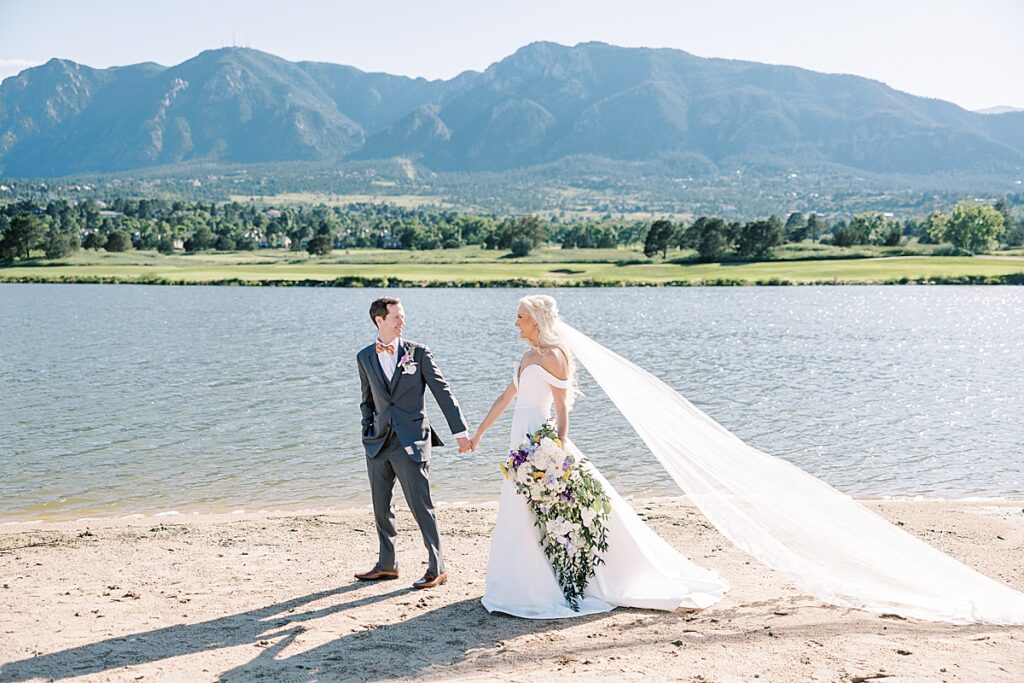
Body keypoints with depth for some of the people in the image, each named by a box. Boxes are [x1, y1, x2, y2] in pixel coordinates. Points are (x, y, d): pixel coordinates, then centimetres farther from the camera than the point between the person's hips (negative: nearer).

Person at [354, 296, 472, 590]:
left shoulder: (418, 352, -2)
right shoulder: (365, 357, 8)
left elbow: (443, 391, -2)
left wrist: (460, 431, -6)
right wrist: (368, 431, 9)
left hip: (411, 441, -4)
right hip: (378, 443, 4)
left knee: (421, 506, -5)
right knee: (381, 507, 13)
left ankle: (437, 568, 5)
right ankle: (386, 565, 27)